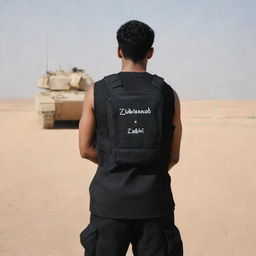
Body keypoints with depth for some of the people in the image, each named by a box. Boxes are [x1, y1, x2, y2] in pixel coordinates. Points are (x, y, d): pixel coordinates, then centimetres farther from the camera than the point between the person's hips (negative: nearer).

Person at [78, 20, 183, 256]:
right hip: (154, 201, 1)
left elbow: (85, 149, 2)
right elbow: (174, 156, 5)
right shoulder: (168, 94, 0)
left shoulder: (97, 92, -2)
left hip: (110, 200, 0)